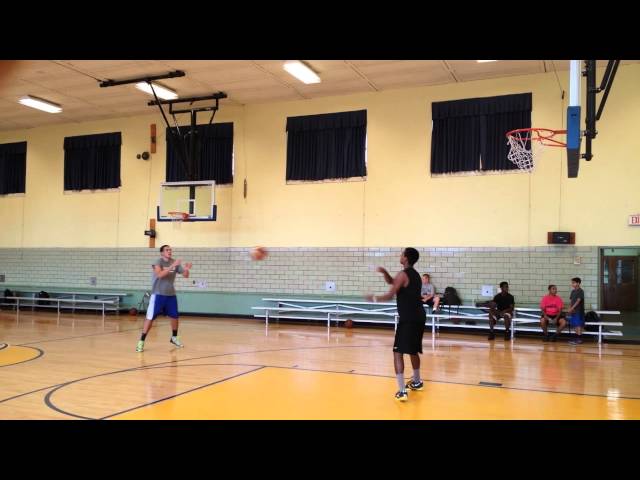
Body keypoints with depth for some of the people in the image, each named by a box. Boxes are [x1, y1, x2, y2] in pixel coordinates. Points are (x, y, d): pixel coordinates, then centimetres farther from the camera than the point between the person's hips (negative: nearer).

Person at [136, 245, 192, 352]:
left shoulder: (175, 263, 1)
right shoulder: (158, 262, -13)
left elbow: (185, 275, 0)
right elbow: (160, 274, -30)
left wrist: (186, 269, -22)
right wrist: (172, 266, -39)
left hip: (171, 295, 5)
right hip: (158, 295, -5)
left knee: (174, 317, 11)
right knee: (150, 318, -8)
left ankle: (174, 337, 32)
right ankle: (141, 341, -4)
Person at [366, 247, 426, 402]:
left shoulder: (403, 274, -12)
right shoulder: (415, 274, 17)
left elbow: (390, 295, -13)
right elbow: (392, 282, 25)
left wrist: (374, 298, 3)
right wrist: (384, 272, 7)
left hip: (408, 319, -9)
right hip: (419, 317, 9)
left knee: (398, 352, -8)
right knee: (413, 350, 26)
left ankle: (402, 391, -15)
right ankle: (417, 382, 42)